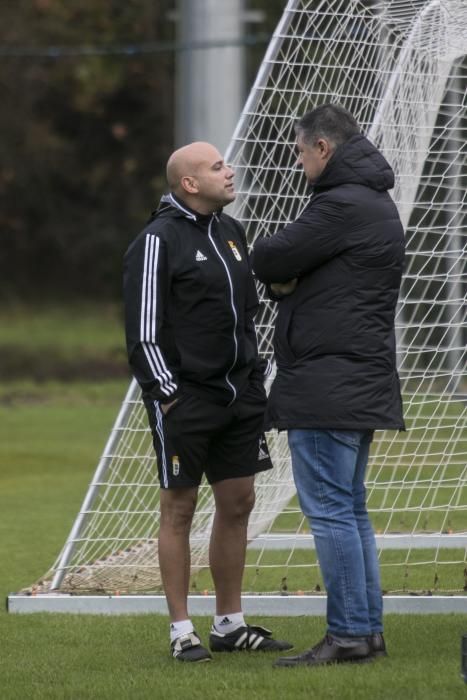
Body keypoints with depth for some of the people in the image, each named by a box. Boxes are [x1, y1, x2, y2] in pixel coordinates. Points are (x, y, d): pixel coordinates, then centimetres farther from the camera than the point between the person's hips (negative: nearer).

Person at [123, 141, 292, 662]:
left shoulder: (230, 232, 13)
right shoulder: (158, 241, -11)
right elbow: (143, 330, -13)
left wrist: (254, 376, 18)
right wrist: (167, 395, -16)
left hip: (238, 394, 8)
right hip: (184, 399, -8)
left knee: (237, 503, 9)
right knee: (178, 510, -1)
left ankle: (229, 625, 17)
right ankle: (181, 632, 3)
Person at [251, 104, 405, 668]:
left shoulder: (342, 207, -15)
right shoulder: (377, 205, 19)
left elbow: (266, 261, -13)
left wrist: (280, 276, 8)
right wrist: (288, 280, -4)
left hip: (327, 385, -10)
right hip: (362, 382, 10)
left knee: (330, 509, -8)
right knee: (350, 508, 14)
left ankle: (349, 633, -9)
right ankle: (368, 627, 15)